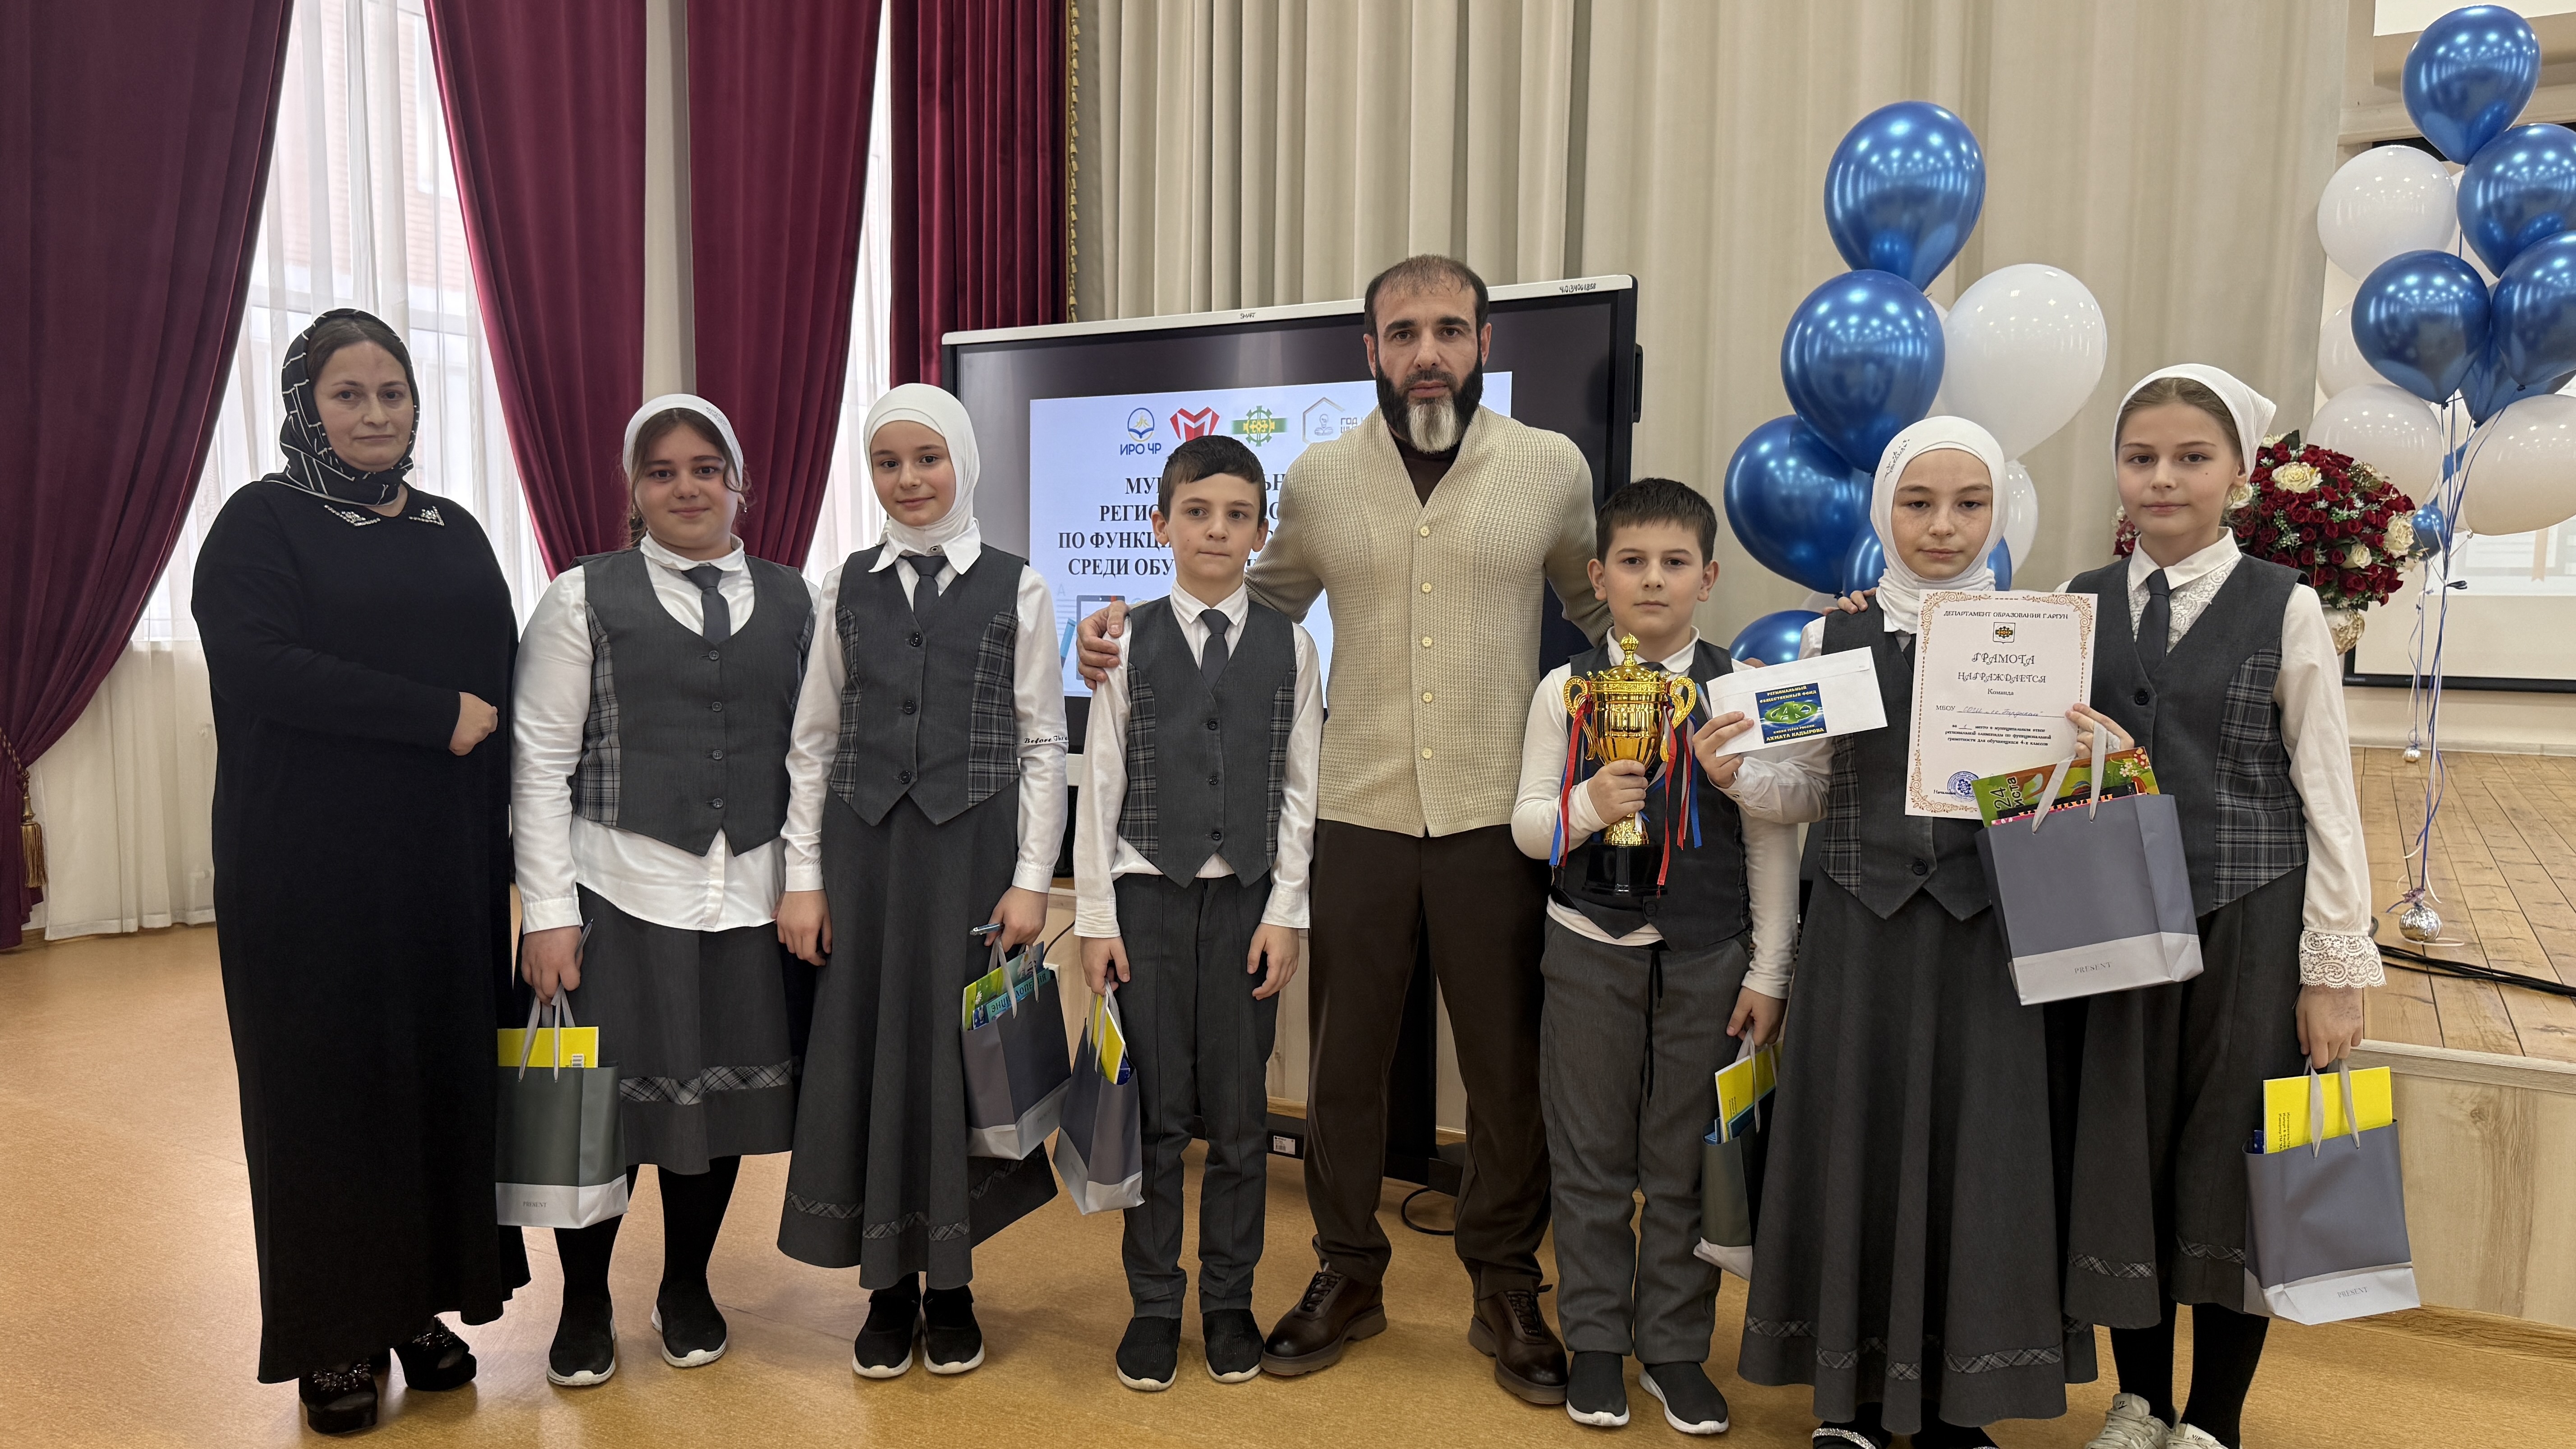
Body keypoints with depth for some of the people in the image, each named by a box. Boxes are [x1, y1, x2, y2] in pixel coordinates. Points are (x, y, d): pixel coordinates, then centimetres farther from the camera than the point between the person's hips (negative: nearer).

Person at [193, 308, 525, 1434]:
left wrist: (518, 840, -2)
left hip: (448, 864, 4)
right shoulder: (260, 522, -1)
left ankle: (426, 1302, 22)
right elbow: (260, 665, -18)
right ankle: (335, 1336, 17)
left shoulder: (454, 532, 12)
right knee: (327, 1086, 4)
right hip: (312, 869, -4)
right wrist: (440, 718, -19)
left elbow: (508, 683, 8)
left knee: (446, 1071, 7)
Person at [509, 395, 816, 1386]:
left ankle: (687, 1288, 34)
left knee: (726, 1092, 11)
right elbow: (541, 762, -3)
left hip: (752, 897, 3)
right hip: (621, 894, -2)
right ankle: (586, 1304, 29)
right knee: (602, 1106, 4)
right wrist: (548, 913, -8)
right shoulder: (585, 598, 1)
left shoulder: (791, 600, 8)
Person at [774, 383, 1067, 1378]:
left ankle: (951, 1286, 22)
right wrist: (804, 876, 2)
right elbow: (813, 743, 7)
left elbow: (1044, 746, 0)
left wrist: (1032, 881, -5)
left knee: (958, 1056, 4)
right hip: (862, 848, 2)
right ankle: (888, 1287, 22)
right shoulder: (846, 587, 7)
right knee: (866, 1052, 6)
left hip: (973, 847, -2)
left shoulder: (1017, 589, 0)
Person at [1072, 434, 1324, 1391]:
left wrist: (1285, 913, -3)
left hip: (1248, 895, 1)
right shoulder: (1129, 641, 2)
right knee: (1154, 1112, 6)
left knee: (1239, 1115, 7)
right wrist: (1095, 917, -2)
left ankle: (1229, 1303, 24)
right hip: (1148, 892, 0)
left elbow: (1300, 790, 3)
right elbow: (1099, 784, 1)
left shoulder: (1290, 646, 3)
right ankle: (1154, 1306, 21)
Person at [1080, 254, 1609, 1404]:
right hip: (1357, 815, 1)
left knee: (1508, 1063, 9)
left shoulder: (1551, 467, 1)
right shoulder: (1318, 478, 4)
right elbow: (1263, 602, 13)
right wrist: (1136, 621, 1)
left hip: (1500, 818, -1)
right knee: (1343, 1058, 11)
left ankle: (1506, 1289, 29)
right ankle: (1347, 1275, 31)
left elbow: (1602, 610, 13)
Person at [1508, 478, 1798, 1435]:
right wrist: (1589, 805, -19)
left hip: (1708, 957, 0)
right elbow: (1528, 826, 2)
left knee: (1686, 1165, 9)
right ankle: (1596, 1344, 26)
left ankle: (1675, 1349, 25)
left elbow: (1774, 841, 1)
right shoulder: (1565, 690, 0)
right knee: (1592, 1161, 10)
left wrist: (1768, 972, 0)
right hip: (1591, 950, 1)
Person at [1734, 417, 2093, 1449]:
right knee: (1857, 1143, 6)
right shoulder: (1833, 639, 4)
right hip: (1860, 932, 0)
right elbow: (1805, 793, 6)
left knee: (1972, 1148, 6)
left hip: (1981, 935, 0)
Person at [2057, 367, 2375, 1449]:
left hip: (2251, 919, -3)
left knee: (2233, 1164, 8)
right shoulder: (2081, 605, 5)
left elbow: (2327, 793, -4)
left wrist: (2335, 967, -5)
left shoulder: (2285, 608, -4)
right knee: (2121, 1156, 10)